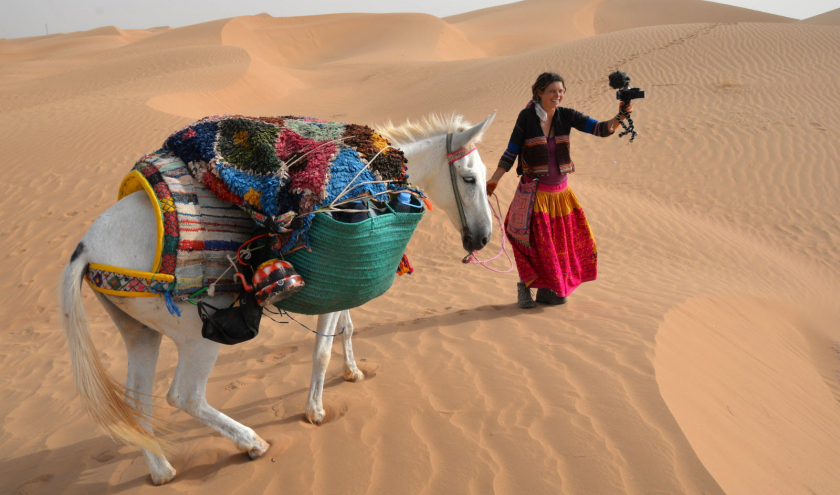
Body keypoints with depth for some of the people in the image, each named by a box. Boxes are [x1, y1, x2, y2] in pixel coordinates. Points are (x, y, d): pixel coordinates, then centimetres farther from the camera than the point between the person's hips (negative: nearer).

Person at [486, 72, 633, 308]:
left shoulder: (566, 116, 0)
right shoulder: (526, 117, -8)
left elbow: (601, 129, -5)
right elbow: (511, 151, -3)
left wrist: (620, 117, -24)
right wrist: (494, 180, -10)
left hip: (560, 191, 5)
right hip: (534, 191, -4)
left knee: (562, 242, 10)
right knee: (536, 243, -3)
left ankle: (547, 289, 26)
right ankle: (525, 287, 19)